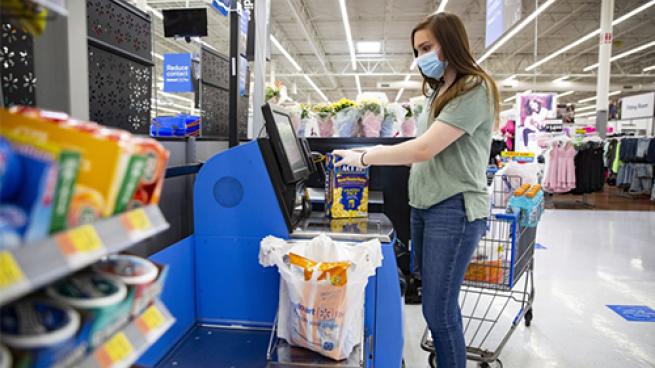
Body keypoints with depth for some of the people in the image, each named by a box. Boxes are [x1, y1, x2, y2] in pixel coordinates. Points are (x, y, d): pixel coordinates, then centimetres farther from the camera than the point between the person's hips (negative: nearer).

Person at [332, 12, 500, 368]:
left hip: (454, 209, -8)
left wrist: (364, 157, -12)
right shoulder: (438, 92, 18)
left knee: (439, 311, -3)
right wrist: (377, 151, 5)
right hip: (423, 205, 9)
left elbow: (424, 149, -19)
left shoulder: (474, 89, -11)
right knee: (438, 305, 14)